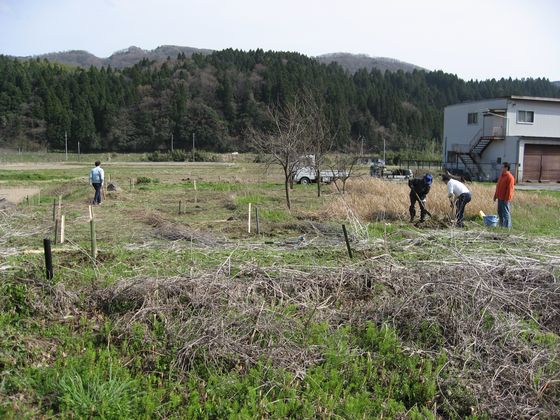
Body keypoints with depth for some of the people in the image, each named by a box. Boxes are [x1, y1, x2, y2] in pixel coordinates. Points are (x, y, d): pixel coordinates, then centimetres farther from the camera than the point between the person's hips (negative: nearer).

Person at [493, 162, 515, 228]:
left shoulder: (510, 177, -15)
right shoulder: (501, 176, 14)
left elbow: (509, 189, -18)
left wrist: (507, 199, -20)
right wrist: (495, 195, 19)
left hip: (505, 199, -9)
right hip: (500, 198, 9)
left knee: (506, 213, -5)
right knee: (500, 212, 14)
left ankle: (507, 227, 0)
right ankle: (502, 225, 22)